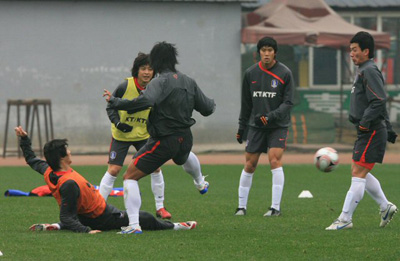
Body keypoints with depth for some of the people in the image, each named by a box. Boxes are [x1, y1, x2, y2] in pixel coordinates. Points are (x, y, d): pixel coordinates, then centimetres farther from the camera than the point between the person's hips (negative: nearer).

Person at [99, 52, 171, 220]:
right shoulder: (125, 86, -18)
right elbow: (111, 107, -7)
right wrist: (117, 122, -22)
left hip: (144, 135, 2)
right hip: (121, 135, -2)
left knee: (155, 167, -6)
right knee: (113, 170, -8)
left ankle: (160, 208, 8)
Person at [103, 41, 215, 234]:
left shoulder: (160, 82, -17)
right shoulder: (189, 82, 5)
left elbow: (145, 101, -36)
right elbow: (207, 108, 12)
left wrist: (115, 102, -28)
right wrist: (212, 104, 37)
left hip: (163, 142, -7)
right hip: (185, 138, 7)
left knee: (130, 177, -2)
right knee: (184, 156, 45)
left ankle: (134, 225, -15)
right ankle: (200, 183, 74)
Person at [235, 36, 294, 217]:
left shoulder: (285, 73, -5)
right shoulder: (250, 73, 4)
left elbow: (288, 103, -7)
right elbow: (246, 103, 13)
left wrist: (271, 116, -21)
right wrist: (242, 127, 14)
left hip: (278, 126, -3)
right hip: (256, 126, 3)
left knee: (275, 160, -16)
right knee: (250, 164, 1)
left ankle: (276, 207, -13)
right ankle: (242, 206, 12)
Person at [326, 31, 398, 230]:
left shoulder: (370, 72, -14)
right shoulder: (363, 71, 18)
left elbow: (379, 101, -23)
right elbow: (380, 102, 24)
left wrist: (365, 123, -21)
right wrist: (388, 129, 25)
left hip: (372, 132, -11)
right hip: (366, 132, 11)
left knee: (358, 174, -9)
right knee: (360, 173, 14)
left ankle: (345, 219, -9)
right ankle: (385, 207, 23)